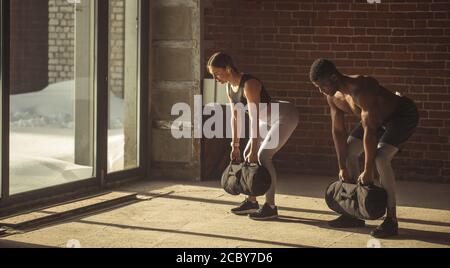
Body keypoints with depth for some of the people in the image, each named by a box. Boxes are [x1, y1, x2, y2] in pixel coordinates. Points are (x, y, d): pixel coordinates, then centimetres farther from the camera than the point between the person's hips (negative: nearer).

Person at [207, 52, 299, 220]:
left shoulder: (249, 84, -29)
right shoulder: (230, 87, -2)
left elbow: (254, 120, -29)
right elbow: (235, 117, 5)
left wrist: (254, 150, -28)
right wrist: (235, 146, 4)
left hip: (286, 116, -9)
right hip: (269, 120, 9)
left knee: (263, 156, -17)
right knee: (247, 154, 5)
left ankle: (270, 207, -12)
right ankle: (251, 201, 14)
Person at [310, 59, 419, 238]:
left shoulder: (361, 89, -38)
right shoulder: (333, 97, -11)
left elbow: (370, 131, -36)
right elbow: (338, 131, -3)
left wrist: (368, 172, -32)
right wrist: (343, 168, -5)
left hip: (404, 115, -9)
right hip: (379, 117, 9)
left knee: (380, 158, -27)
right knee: (348, 151, 5)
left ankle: (391, 220, -19)